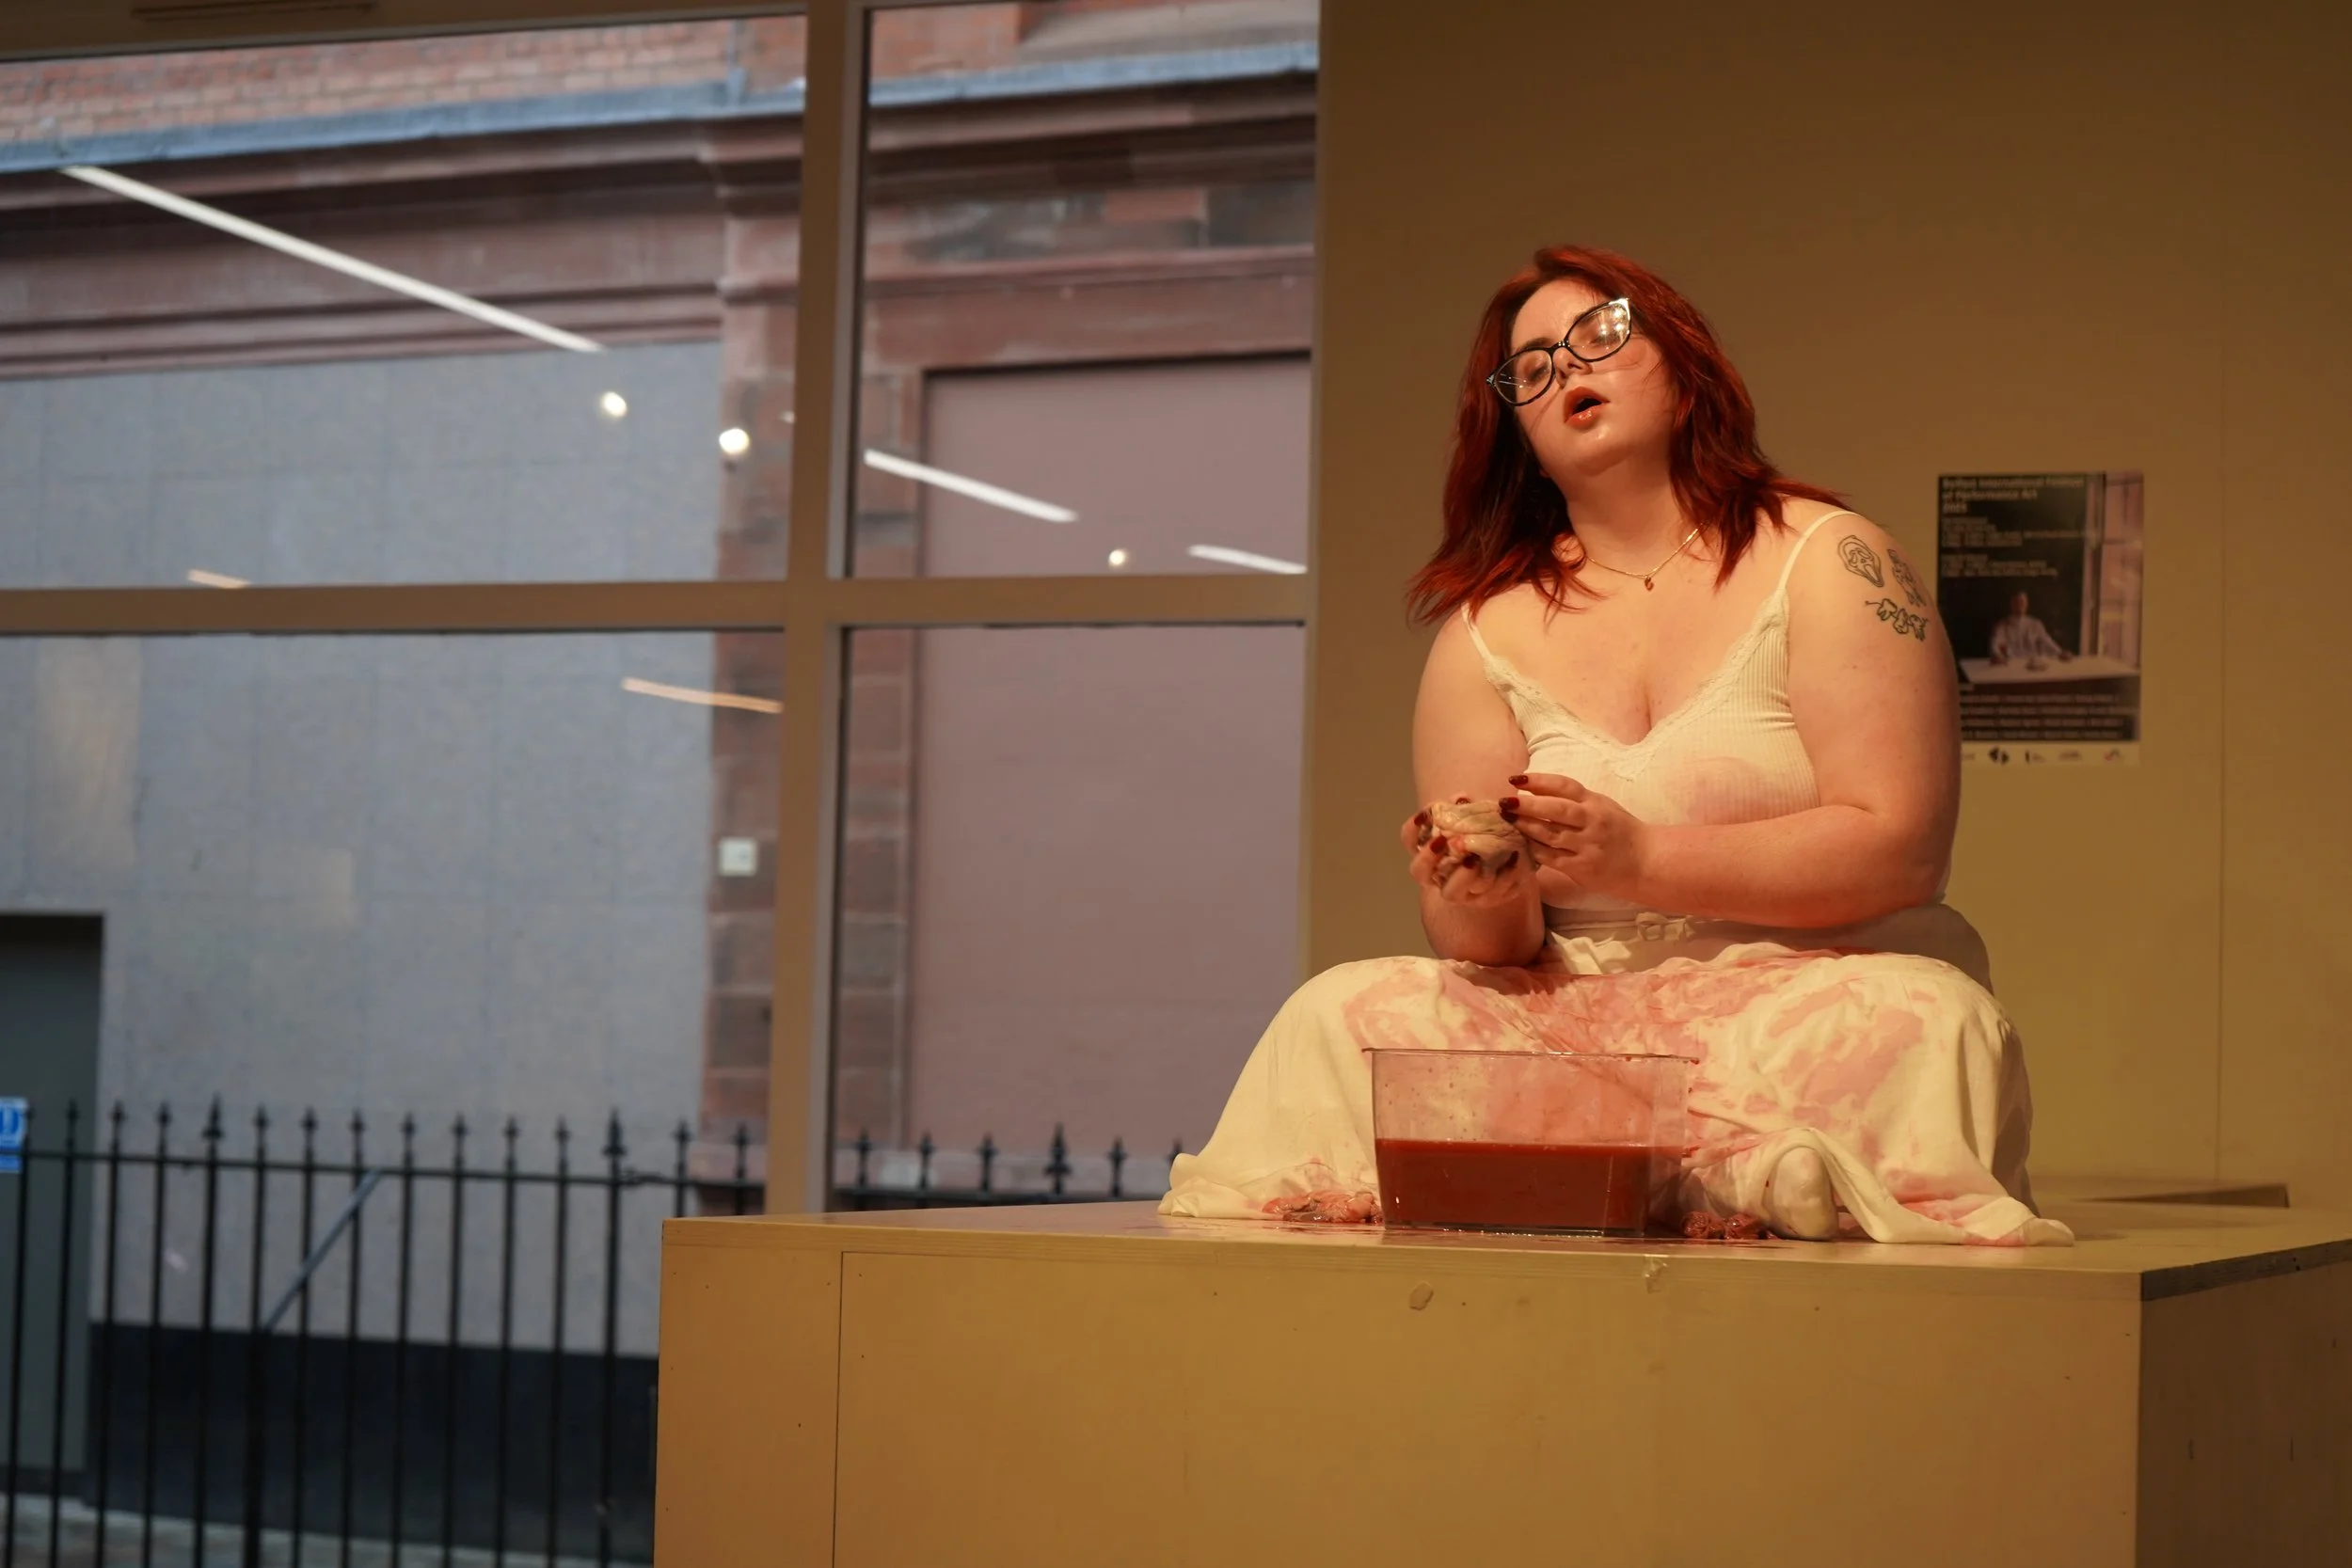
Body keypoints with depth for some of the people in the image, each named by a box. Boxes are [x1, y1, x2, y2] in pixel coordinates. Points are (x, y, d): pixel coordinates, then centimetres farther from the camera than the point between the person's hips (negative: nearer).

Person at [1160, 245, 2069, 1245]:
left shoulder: (1826, 561, 1)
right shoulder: (1486, 629, 10)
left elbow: (1899, 848, -10)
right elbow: (1489, 944, 8)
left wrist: (1640, 861, -20)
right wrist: (1483, 906, -18)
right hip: (1582, 1022, 4)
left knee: (1919, 1024, -35)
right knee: (1339, 1014, -20)